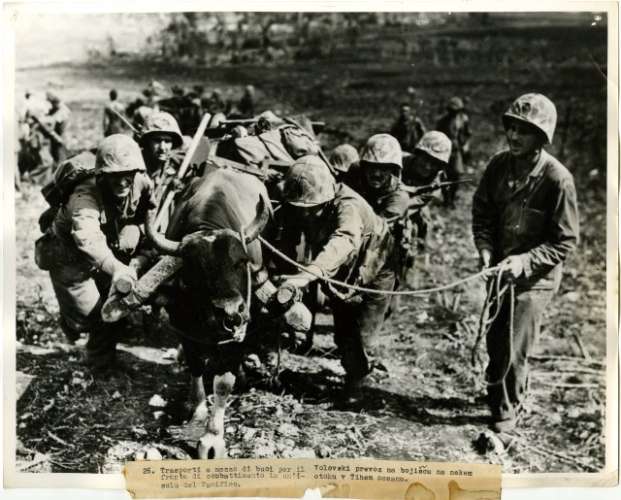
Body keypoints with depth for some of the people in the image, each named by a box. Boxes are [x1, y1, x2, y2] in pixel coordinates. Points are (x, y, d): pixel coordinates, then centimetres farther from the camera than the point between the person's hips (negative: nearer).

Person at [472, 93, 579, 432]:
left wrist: (525, 261, -26)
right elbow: (482, 213, 4)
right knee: (495, 341, 19)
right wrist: (485, 250, -12)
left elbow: (565, 242, -15)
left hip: (535, 277, -5)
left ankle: (507, 410, 24)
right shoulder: (499, 165, -7)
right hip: (499, 269, 5)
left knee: (513, 350, 1)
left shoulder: (557, 178, -21)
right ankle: (497, 393, 45)